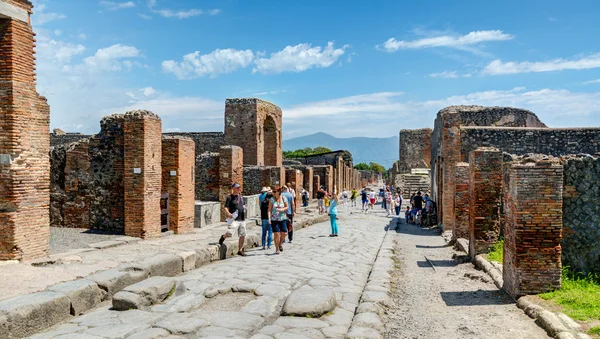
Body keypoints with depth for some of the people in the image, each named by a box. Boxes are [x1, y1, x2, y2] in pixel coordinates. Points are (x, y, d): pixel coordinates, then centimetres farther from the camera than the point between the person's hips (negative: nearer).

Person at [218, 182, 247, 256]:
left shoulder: (241, 196, 15)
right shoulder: (229, 197, -5)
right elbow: (225, 208, -9)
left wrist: (244, 207, 9)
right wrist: (228, 213, -28)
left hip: (242, 219, 6)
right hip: (234, 219, -6)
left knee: (243, 235, 6)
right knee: (229, 234, -19)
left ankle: (240, 250, 20)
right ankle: (223, 237, 16)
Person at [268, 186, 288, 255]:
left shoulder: (283, 198, -1)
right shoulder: (271, 199, -2)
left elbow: (287, 207, 7)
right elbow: (269, 210, -4)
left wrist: (283, 209, -14)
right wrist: (269, 218, -15)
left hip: (283, 218, 1)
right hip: (274, 219, -1)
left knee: (284, 233, -2)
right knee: (277, 234, -4)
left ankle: (280, 244, 28)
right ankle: (277, 249, 10)